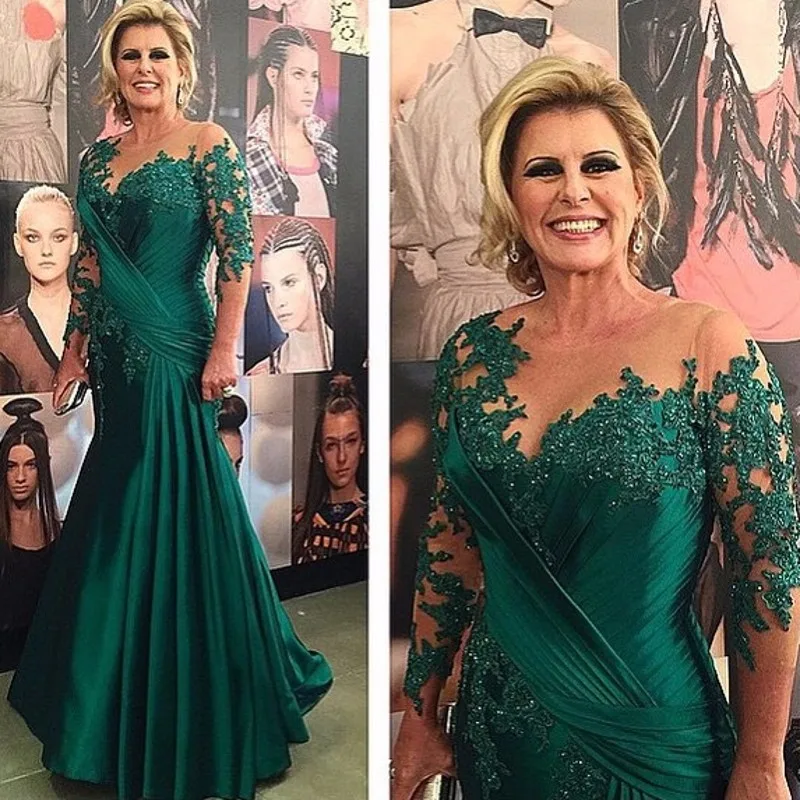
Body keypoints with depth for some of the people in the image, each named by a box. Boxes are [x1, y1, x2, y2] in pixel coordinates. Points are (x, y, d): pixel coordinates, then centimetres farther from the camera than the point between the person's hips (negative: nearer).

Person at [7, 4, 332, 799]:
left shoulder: (209, 144, -5)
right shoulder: (99, 157, 12)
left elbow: (239, 255, -10)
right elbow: (88, 267, 14)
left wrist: (224, 349, -16)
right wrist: (74, 350, 12)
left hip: (176, 349, -6)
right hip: (116, 354, 6)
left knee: (175, 507, 0)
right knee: (120, 513, 14)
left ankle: (192, 714, 18)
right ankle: (119, 695, 34)